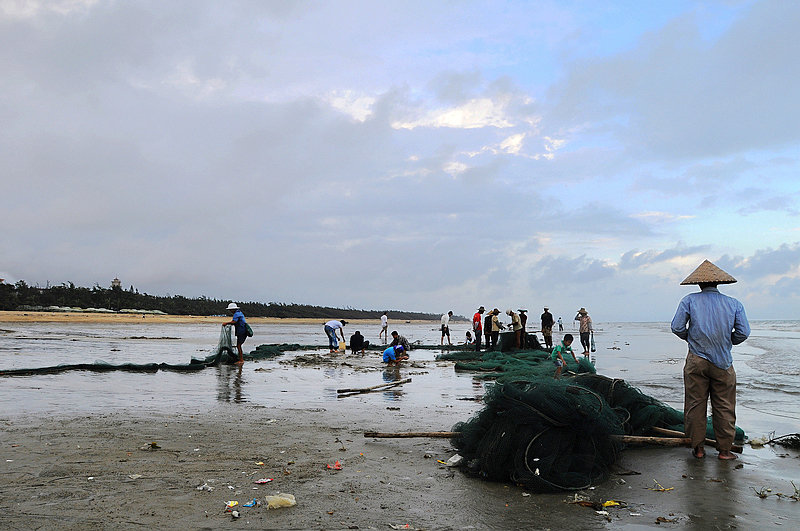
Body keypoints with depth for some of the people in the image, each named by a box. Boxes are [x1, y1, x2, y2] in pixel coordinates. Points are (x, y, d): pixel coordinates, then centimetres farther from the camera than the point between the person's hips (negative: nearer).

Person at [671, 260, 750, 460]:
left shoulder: (689, 300, 0)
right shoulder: (734, 304, 4)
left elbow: (677, 327, -6)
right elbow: (743, 332, -2)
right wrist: (727, 342, 17)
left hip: (696, 361, 0)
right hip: (723, 362, 1)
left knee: (695, 405, 7)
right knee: (724, 407, 8)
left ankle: (698, 448, 12)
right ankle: (724, 450, 13)